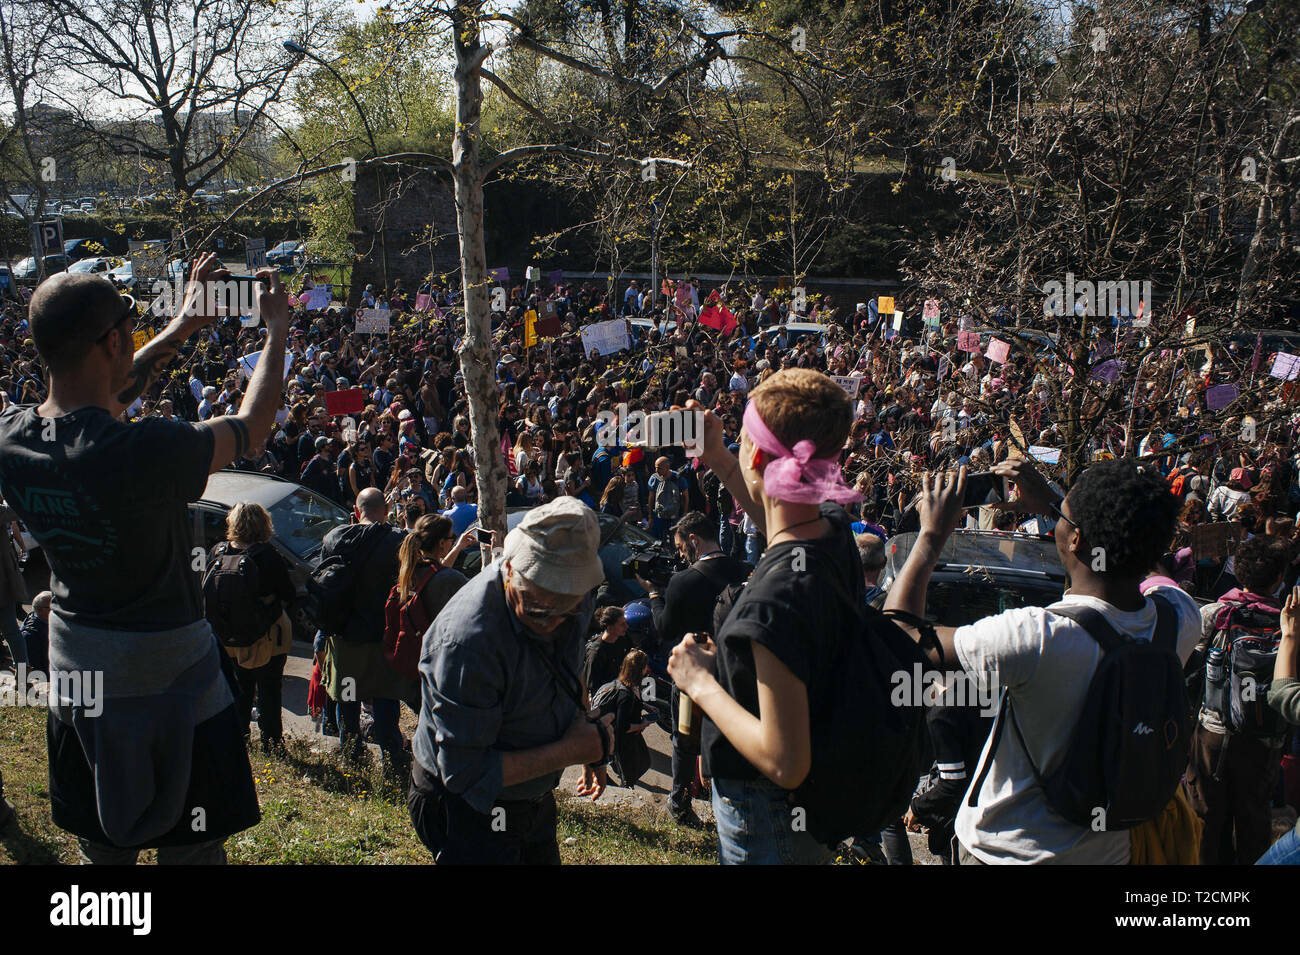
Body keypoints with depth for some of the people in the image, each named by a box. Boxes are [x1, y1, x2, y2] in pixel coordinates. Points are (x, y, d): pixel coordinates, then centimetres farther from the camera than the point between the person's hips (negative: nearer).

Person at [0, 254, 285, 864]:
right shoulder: (146, 452, -30)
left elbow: (99, 397, 10)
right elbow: (252, 425, -11)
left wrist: (182, 327, 16)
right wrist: (277, 328, 5)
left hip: (75, 673, 6)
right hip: (168, 676, -6)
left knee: (101, 849, 21)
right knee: (193, 849, 11)